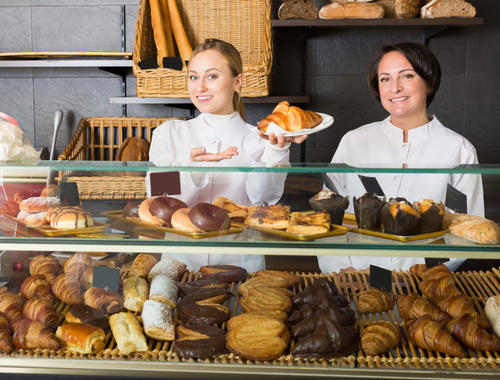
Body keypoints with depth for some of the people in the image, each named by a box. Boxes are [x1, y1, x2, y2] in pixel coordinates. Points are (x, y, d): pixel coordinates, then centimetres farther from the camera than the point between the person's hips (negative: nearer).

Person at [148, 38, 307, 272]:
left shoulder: (257, 140, 4)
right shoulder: (169, 133, 8)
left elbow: (266, 196, -14)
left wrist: (276, 150, -32)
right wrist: (192, 168, -20)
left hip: (239, 263, -1)